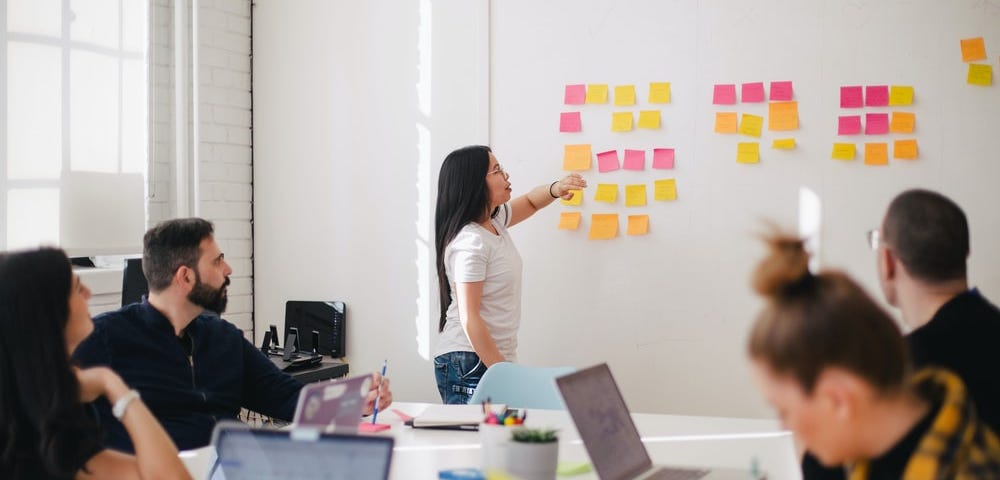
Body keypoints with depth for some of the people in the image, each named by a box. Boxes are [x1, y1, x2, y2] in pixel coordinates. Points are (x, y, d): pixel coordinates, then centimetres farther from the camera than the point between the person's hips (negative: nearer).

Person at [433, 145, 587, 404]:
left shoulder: (494, 221, 8)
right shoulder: (470, 242, -18)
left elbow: (529, 202, 28)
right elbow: (469, 319, -20)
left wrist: (555, 189, 5)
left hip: (495, 358, 9)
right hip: (469, 365, -9)